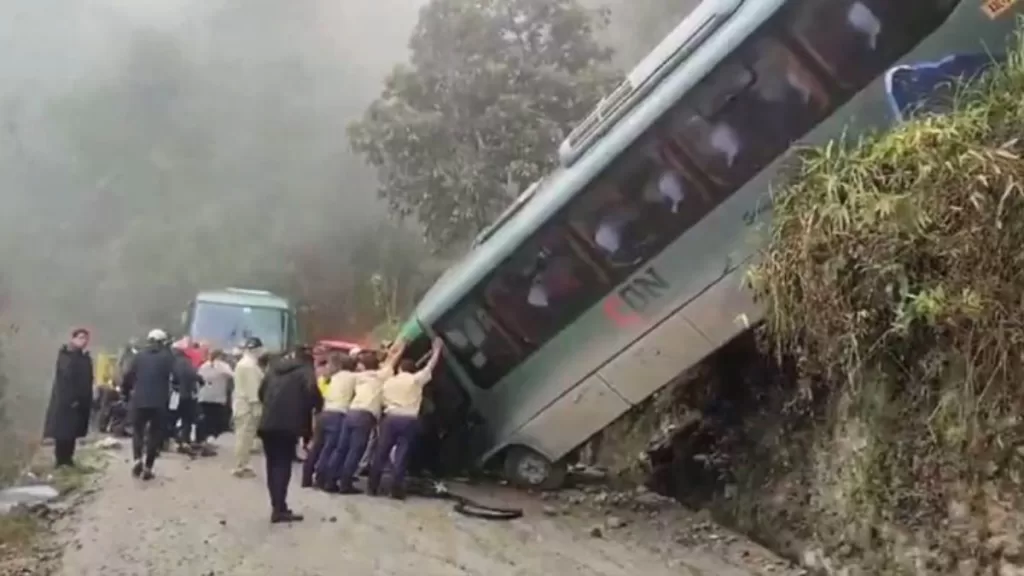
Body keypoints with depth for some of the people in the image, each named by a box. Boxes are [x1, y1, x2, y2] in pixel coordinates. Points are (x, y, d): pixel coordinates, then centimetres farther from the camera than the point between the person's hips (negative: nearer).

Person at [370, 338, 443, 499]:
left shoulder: (388, 381, 12)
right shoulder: (416, 380, 3)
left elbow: (382, 400, 15)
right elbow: (430, 366, 12)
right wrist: (436, 349, 25)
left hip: (391, 418, 2)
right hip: (409, 420, -2)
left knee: (381, 453, 7)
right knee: (401, 454, -1)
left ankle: (372, 487, 9)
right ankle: (396, 489, -2)